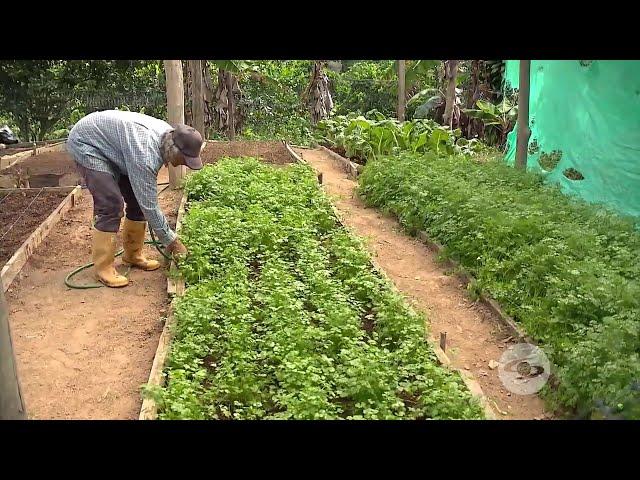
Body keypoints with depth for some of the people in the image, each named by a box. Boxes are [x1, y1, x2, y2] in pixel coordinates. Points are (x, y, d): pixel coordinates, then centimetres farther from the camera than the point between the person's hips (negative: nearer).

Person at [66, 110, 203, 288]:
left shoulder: (168, 134, -11)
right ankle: (103, 267, -9)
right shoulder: (145, 153, -37)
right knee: (111, 203, -20)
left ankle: (132, 255, 15)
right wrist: (171, 240, -22)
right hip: (85, 142, -9)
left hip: (112, 144, 9)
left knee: (137, 198, 2)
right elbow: (149, 206, -31)